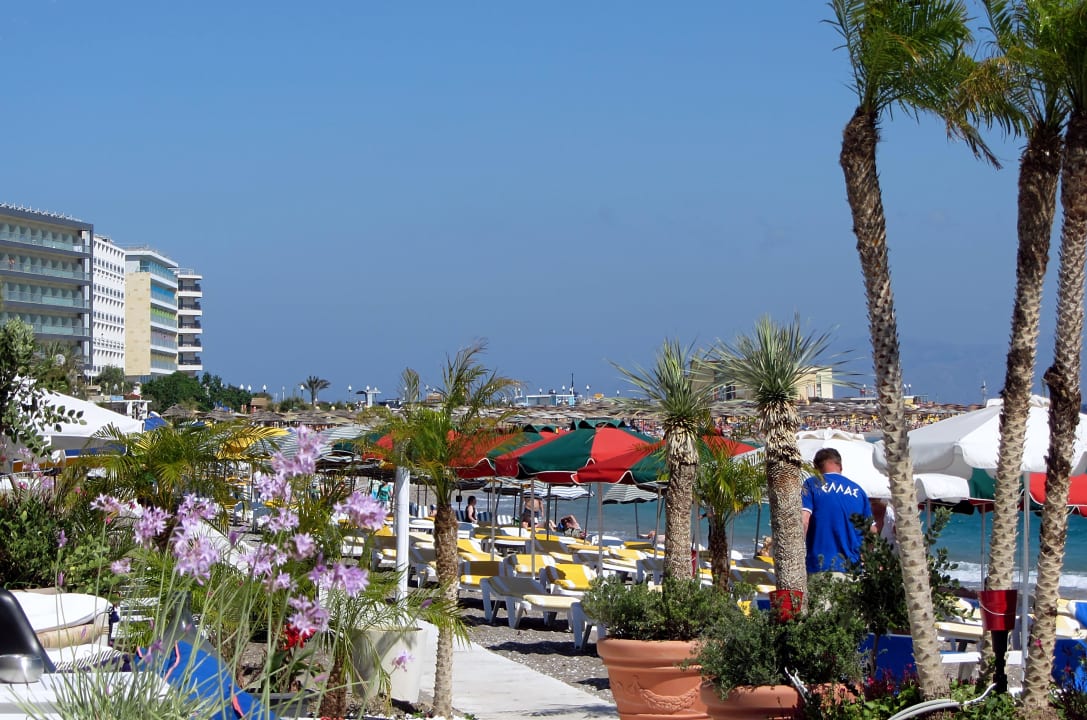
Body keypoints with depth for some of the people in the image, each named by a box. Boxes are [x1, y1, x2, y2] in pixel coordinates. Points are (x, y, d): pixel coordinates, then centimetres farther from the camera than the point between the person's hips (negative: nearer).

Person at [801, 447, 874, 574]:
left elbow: (803, 521, -9)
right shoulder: (857, 490, 15)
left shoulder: (812, 484, 4)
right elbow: (872, 531, 17)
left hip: (820, 566, -4)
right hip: (852, 567, 4)